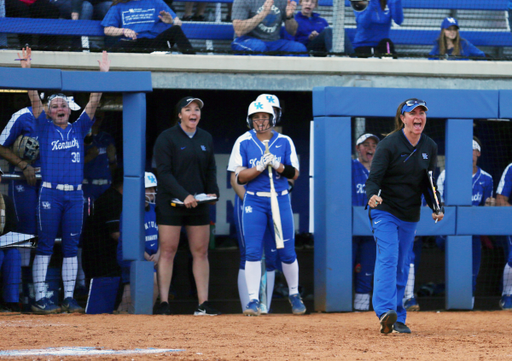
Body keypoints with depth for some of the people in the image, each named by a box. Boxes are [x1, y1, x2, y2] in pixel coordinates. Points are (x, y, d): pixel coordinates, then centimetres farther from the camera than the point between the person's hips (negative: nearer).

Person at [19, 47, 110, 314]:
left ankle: (69, 298, 9)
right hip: (50, 193, -3)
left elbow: (93, 102, 9)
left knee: (71, 247, 5)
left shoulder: (78, 129, 14)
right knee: (45, 245, -3)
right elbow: (34, 99, -2)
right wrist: (26, 70, -10)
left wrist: (103, 73, 2)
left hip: (75, 195, 3)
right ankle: (40, 299, -3)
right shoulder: (45, 129, 6)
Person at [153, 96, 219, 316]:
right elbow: (164, 172, -10)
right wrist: (184, 196, -19)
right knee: (168, 251, -6)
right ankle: (163, 303, -4)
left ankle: (203, 304, 4)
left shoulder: (205, 138, 14)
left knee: (201, 252, 2)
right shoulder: (167, 138, -4)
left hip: (198, 205, 5)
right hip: (171, 203, -5)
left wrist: (212, 192, 0)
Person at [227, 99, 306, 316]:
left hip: (280, 200, 1)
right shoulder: (243, 142, 2)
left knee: (287, 251, 3)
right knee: (253, 251, -8)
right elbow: (240, 177, -4)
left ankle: (294, 294, 22)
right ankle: (253, 300, -6)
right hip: (254, 202, -1)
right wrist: (260, 167, -19)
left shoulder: (284, 142, 5)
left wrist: (277, 166, -17)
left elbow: (294, 174, 1)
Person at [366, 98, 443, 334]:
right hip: (385, 211, -6)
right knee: (388, 258, -21)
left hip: (410, 216, 6)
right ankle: (385, 311, -33)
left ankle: (397, 319, 16)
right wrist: (373, 196, -39)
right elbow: (373, 178, -17)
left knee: (402, 266, 10)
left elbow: (428, 183, 14)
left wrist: (435, 207, -2)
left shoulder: (430, 147, 6)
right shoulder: (388, 145, -12)